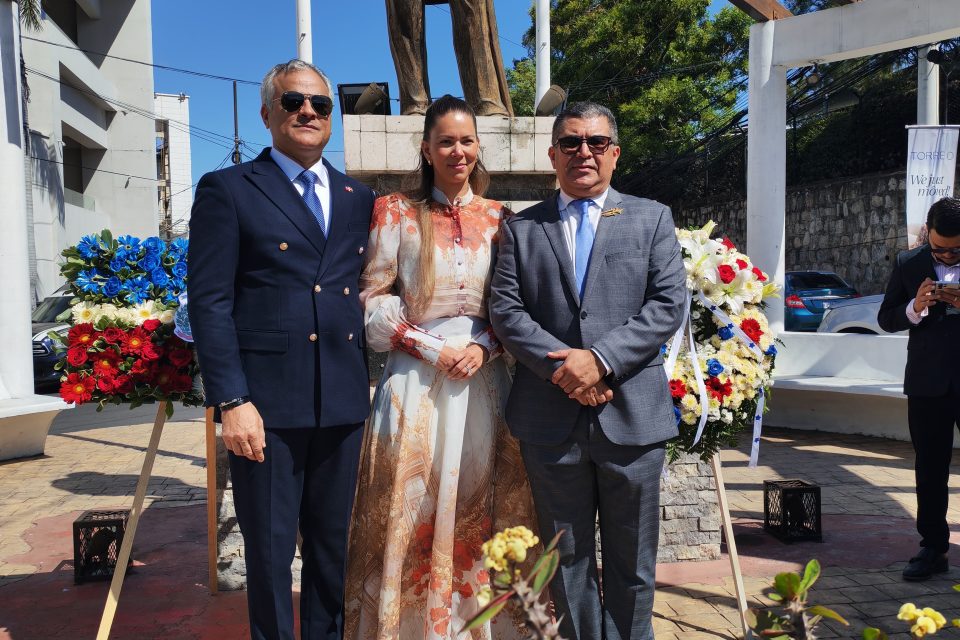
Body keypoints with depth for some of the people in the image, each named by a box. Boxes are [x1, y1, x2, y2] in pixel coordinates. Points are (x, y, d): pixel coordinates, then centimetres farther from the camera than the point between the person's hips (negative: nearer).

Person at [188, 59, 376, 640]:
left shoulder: (359, 199, 14)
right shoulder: (228, 190, 0)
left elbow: (366, 296, 13)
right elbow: (209, 303, -7)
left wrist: (371, 382, 4)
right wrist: (231, 400, -14)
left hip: (344, 400, 4)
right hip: (266, 401, -4)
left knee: (335, 544, 16)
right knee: (269, 548, 9)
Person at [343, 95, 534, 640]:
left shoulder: (498, 217, 9)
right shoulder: (395, 212, 3)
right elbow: (374, 300, -1)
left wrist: (483, 347, -8)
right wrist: (432, 347, -11)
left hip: (484, 379, 2)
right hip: (417, 379, -2)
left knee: (479, 509, 8)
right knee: (414, 511, 3)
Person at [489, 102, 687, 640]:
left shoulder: (653, 219, 8)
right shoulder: (521, 228, 9)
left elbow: (668, 305, -3)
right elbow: (506, 311, -1)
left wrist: (601, 359, -15)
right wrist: (563, 367, -14)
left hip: (632, 414, 0)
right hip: (551, 419, 1)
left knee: (632, 562, 13)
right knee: (567, 560, 14)